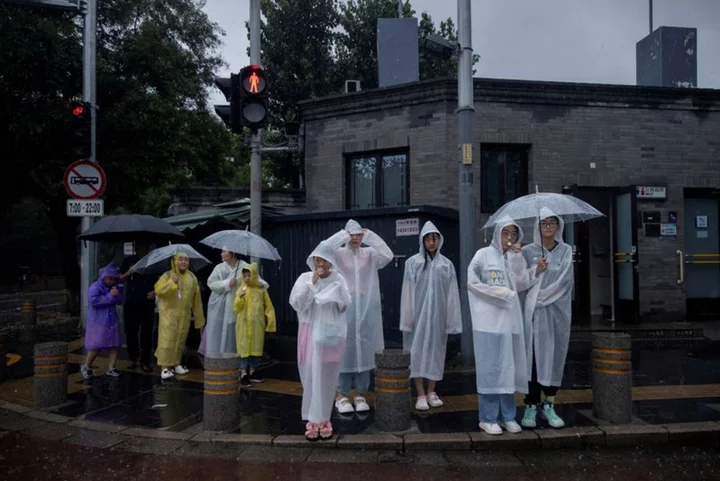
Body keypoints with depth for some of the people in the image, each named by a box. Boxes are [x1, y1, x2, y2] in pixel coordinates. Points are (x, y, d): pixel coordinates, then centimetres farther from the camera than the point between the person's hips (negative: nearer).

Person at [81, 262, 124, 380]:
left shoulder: (114, 287, 10)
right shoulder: (95, 287, -11)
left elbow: (120, 301, 9)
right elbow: (93, 300, -26)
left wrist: (117, 294, -12)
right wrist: (109, 296, -23)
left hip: (112, 321, 6)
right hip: (97, 322, -6)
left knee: (114, 345, 4)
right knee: (95, 346, -1)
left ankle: (111, 368, 13)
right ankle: (86, 367, 21)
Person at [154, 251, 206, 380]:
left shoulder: (192, 277, 5)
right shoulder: (167, 275, -5)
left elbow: (196, 298, 8)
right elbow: (158, 290, -18)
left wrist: (199, 316, 9)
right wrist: (172, 282, -27)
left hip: (184, 314, 4)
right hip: (169, 312, -4)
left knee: (180, 339, 10)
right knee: (167, 339, -8)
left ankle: (176, 364, 23)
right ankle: (165, 367, -6)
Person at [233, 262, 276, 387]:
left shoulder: (261, 290, 1)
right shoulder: (241, 290, -1)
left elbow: (268, 307, 5)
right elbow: (236, 308, -5)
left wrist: (270, 321, -1)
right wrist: (240, 297, -21)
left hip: (257, 324, 2)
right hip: (244, 324, -1)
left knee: (256, 347, 9)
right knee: (244, 348, -1)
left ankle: (252, 372, 22)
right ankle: (243, 373, 5)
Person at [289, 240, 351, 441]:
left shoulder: (338, 279, 2)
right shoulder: (305, 278, 1)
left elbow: (345, 305, -3)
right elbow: (295, 302, -9)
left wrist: (337, 287, -15)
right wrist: (311, 283, -15)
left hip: (331, 333, 0)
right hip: (310, 332, 0)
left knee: (327, 377, 3)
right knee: (311, 376, 2)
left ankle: (322, 419, 14)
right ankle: (313, 420, 11)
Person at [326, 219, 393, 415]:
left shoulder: (369, 254, 6)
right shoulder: (338, 253, 1)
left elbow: (388, 255, -11)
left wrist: (371, 236, -14)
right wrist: (342, 236, -19)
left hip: (366, 309, 2)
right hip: (344, 308, -2)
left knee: (364, 351, 6)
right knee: (344, 350, 1)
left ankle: (361, 395, 18)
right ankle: (342, 396, 11)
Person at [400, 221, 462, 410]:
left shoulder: (447, 264, 3)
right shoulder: (413, 262, -3)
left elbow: (451, 293, 3)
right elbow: (408, 291, -3)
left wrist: (451, 318, 0)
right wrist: (408, 316, -6)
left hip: (438, 315, 2)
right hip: (419, 314, -2)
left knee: (435, 351, 8)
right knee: (418, 352, -1)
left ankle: (431, 392, 20)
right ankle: (421, 395, 5)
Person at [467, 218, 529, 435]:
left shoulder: (514, 257, 14)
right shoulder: (484, 254, -1)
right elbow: (472, 282, -6)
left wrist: (518, 258, -4)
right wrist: (498, 293, -8)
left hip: (511, 318, 5)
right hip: (489, 319, -5)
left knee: (508, 367, 7)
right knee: (490, 367, -3)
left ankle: (507, 415, 17)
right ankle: (487, 418, 5)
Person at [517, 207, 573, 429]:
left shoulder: (565, 251, 7)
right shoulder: (528, 251, 4)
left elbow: (564, 280, -5)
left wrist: (543, 294, -11)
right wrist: (535, 271, -16)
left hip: (558, 311, 2)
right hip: (534, 312, -1)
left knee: (555, 356, 5)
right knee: (533, 356, -3)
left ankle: (549, 405, 17)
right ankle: (531, 406, 5)